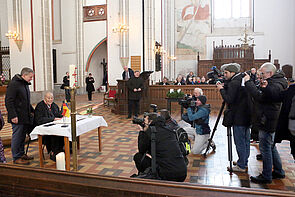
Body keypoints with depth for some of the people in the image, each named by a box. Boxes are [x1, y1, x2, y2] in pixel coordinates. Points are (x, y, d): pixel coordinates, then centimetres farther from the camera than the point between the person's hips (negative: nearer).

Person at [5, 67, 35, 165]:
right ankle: (16, 158, 8)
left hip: (25, 117, 9)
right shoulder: (13, 84, -13)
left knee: (22, 136, 16)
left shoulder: (25, 84, 16)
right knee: (17, 137, -1)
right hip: (17, 117, -9)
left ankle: (22, 154, 27)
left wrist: (32, 111, 20)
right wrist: (13, 115, -21)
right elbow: (9, 102, -17)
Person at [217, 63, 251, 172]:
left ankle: (241, 166, 8)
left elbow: (228, 99, -21)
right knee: (246, 141, 17)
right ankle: (244, 162, 29)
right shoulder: (243, 80, 12)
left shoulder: (234, 83, -17)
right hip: (247, 116, 10)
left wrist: (221, 89, -9)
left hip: (239, 118, -10)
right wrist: (224, 87, 7)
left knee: (239, 142, -1)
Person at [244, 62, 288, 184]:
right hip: (271, 120, 11)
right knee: (271, 146, 20)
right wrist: (262, 86, -6)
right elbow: (263, 95, 12)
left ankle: (266, 176, 10)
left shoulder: (275, 86, -22)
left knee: (265, 148, -1)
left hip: (268, 122, -11)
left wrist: (248, 82, -24)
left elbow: (259, 97, -29)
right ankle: (279, 171, 33)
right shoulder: (277, 81, 12)